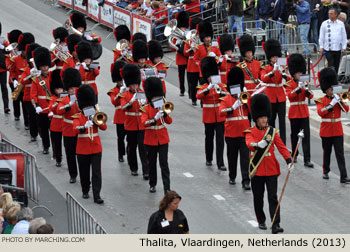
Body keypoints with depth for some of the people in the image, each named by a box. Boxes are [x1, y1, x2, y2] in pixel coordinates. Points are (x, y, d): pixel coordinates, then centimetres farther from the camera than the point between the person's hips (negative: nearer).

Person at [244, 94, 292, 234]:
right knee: (258, 198, 10)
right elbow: (249, 143, -24)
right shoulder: (250, 132, -3)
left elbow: (281, 147, -1)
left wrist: (288, 161, -16)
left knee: (273, 197, -6)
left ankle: (276, 225, -10)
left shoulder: (273, 132, 5)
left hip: (271, 170, 1)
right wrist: (258, 144, -47)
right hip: (257, 170, -1)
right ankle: (261, 221, 28)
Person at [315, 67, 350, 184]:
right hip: (326, 131, -2)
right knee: (327, 152, 11)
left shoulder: (337, 98, 7)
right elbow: (320, 112, -19)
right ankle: (326, 171, 31)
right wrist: (331, 104, -22)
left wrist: (340, 101, -16)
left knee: (340, 153, -5)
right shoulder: (321, 100, -2)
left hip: (337, 130, 2)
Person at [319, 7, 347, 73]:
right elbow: (321, 36, 5)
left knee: (336, 66, 9)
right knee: (331, 65, -9)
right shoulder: (324, 24, 2)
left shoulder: (341, 24, 5)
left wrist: (344, 47, 3)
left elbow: (344, 36, 8)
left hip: (338, 48, 2)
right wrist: (321, 47, 0)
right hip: (328, 49, -2)